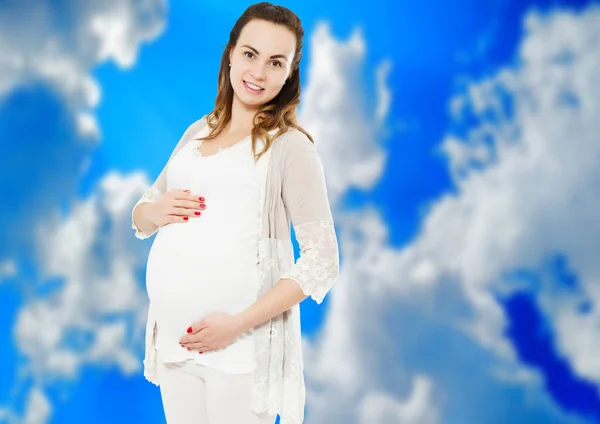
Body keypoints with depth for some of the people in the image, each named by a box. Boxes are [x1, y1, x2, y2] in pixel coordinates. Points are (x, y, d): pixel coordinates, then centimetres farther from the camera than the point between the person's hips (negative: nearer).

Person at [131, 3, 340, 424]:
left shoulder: (290, 145, -7)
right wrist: (156, 211, -4)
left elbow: (322, 261, -11)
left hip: (242, 343, -5)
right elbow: (141, 218, 19)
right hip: (173, 336, 5)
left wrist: (238, 323, -18)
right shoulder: (198, 132, 10)